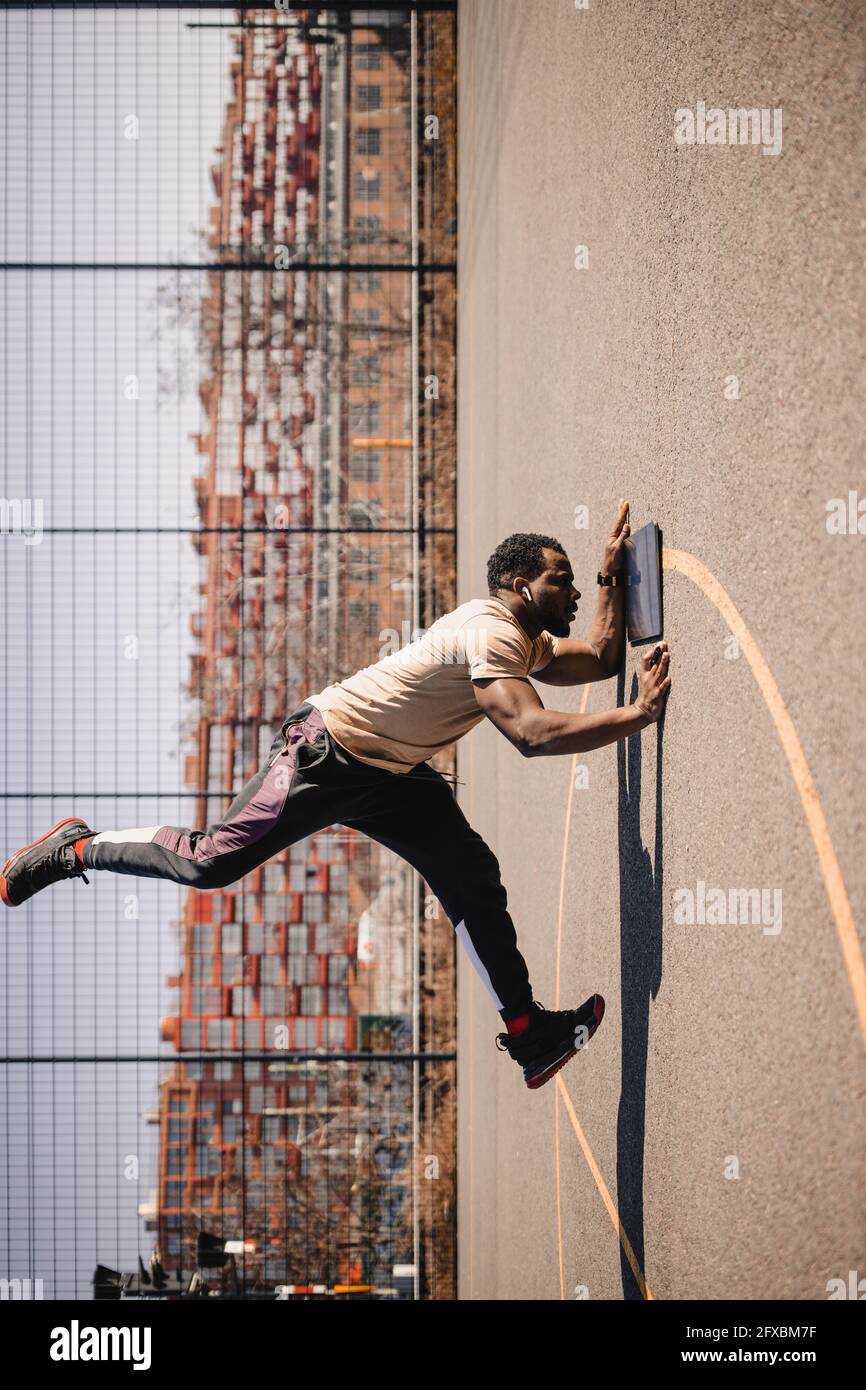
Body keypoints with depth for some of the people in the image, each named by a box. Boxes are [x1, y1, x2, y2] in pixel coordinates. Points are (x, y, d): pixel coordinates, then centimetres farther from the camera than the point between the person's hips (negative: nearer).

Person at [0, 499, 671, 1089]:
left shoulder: (529, 640, 8)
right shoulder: (491, 633, -25)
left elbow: (600, 658, 13)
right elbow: (532, 733, -36)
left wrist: (613, 578, 6)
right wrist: (638, 716, -33)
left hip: (395, 774, 10)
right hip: (331, 746, -10)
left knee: (473, 877, 2)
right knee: (213, 862, -14)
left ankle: (527, 1031, 6)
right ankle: (74, 848, 6)